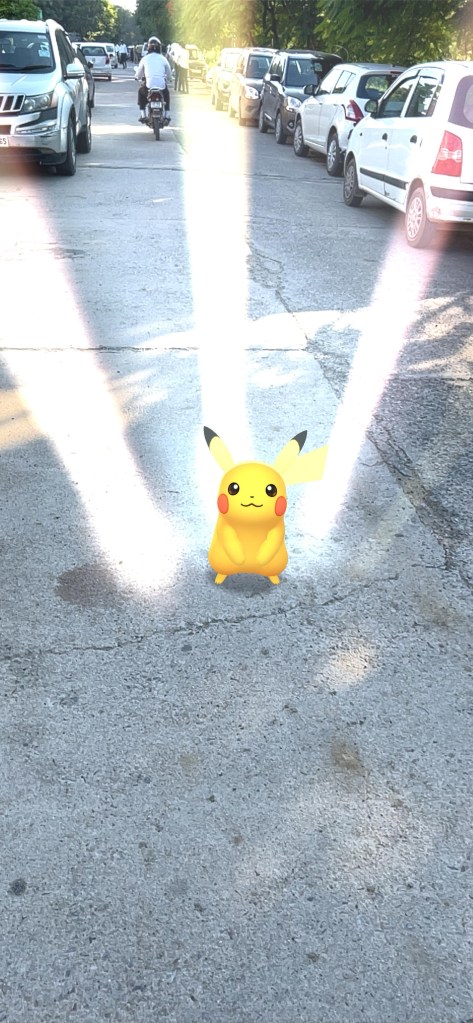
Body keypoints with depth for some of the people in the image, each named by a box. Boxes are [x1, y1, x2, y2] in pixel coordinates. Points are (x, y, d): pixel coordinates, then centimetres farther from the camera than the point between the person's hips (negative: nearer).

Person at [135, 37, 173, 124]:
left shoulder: (145, 59, 7)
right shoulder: (163, 59, 8)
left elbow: (138, 75, 16)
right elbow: (169, 74, 17)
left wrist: (137, 78, 40)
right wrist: (169, 80, 40)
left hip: (149, 86, -1)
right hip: (162, 86, 1)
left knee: (140, 91, 32)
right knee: (166, 93, 36)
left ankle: (142, 114, 21)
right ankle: (167, 114, 26)